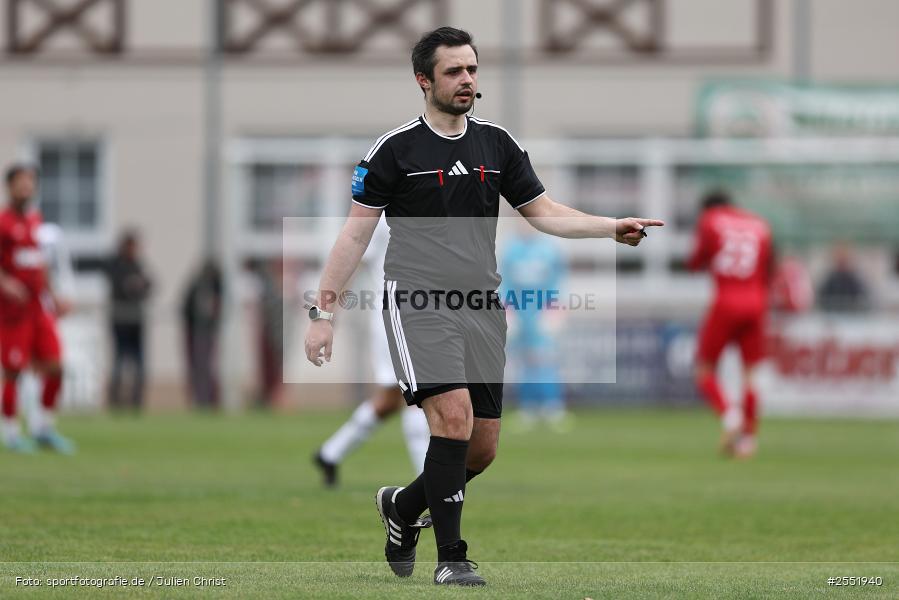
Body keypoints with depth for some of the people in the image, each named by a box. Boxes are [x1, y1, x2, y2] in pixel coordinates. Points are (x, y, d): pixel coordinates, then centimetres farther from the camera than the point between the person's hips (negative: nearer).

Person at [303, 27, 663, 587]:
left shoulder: (498, 144, 10)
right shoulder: (396, 148, -3)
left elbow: (544, 212, 15)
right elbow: (355, 233, 0)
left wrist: (614, 226, 0)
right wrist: (324, 313, -3)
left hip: (482, 308, 5)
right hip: (417, 305, -5)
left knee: (483, 447, 4)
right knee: (454, 416, -22)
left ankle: (402, 506, 32)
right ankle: (451, 558, -13)